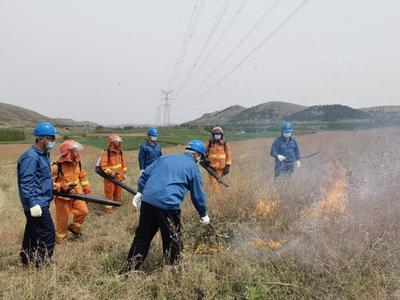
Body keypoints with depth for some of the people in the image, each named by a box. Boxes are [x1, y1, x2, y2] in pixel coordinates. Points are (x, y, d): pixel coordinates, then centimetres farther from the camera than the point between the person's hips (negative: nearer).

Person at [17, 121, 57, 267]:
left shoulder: (43, 155, 13)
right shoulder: (31, 157, -18)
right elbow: (26, 184, -23)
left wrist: (52, 190, 27)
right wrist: (33, 204, -27)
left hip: (41, 202, 10)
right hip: (37, 204, -10)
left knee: (32, 233, 19)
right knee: (48, 236, -8)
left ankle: (28, 262, 31)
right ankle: (40, 266, 0)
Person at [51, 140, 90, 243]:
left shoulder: (77, 163, -1)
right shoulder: (57, 166, -22)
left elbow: (82, 176, 13)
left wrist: (86, 189, 13)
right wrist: (62, 188, -28)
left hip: (76, 194, 6)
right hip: (62, 196, -5)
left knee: (83, 211, -1)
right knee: (62, 218, 7)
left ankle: (74, 228, 25)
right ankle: (60, 237, 29)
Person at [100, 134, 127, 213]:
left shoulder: (120, 152, 4)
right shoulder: (106, 153, -18)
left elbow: (123, 162, 16)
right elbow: (103, 165, -21)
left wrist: (124, 171, 13)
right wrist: (111, 173, -25)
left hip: (119, 177, 7)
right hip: (110, 178, -6)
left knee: (118, 191, 19)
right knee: (109, 193, 0)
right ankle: (108, 207, 10)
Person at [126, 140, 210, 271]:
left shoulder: (165, 157, 20)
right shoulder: (193, 167, 7)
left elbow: (145, 174, 16)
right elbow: (198, 195, 10)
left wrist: (139, 192, 22)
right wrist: (203, 215, 22)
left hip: (147, 201, 5)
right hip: (168, 205, -5)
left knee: (142, 237, 17)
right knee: (173, 242, 13)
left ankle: (131, 269, 24)